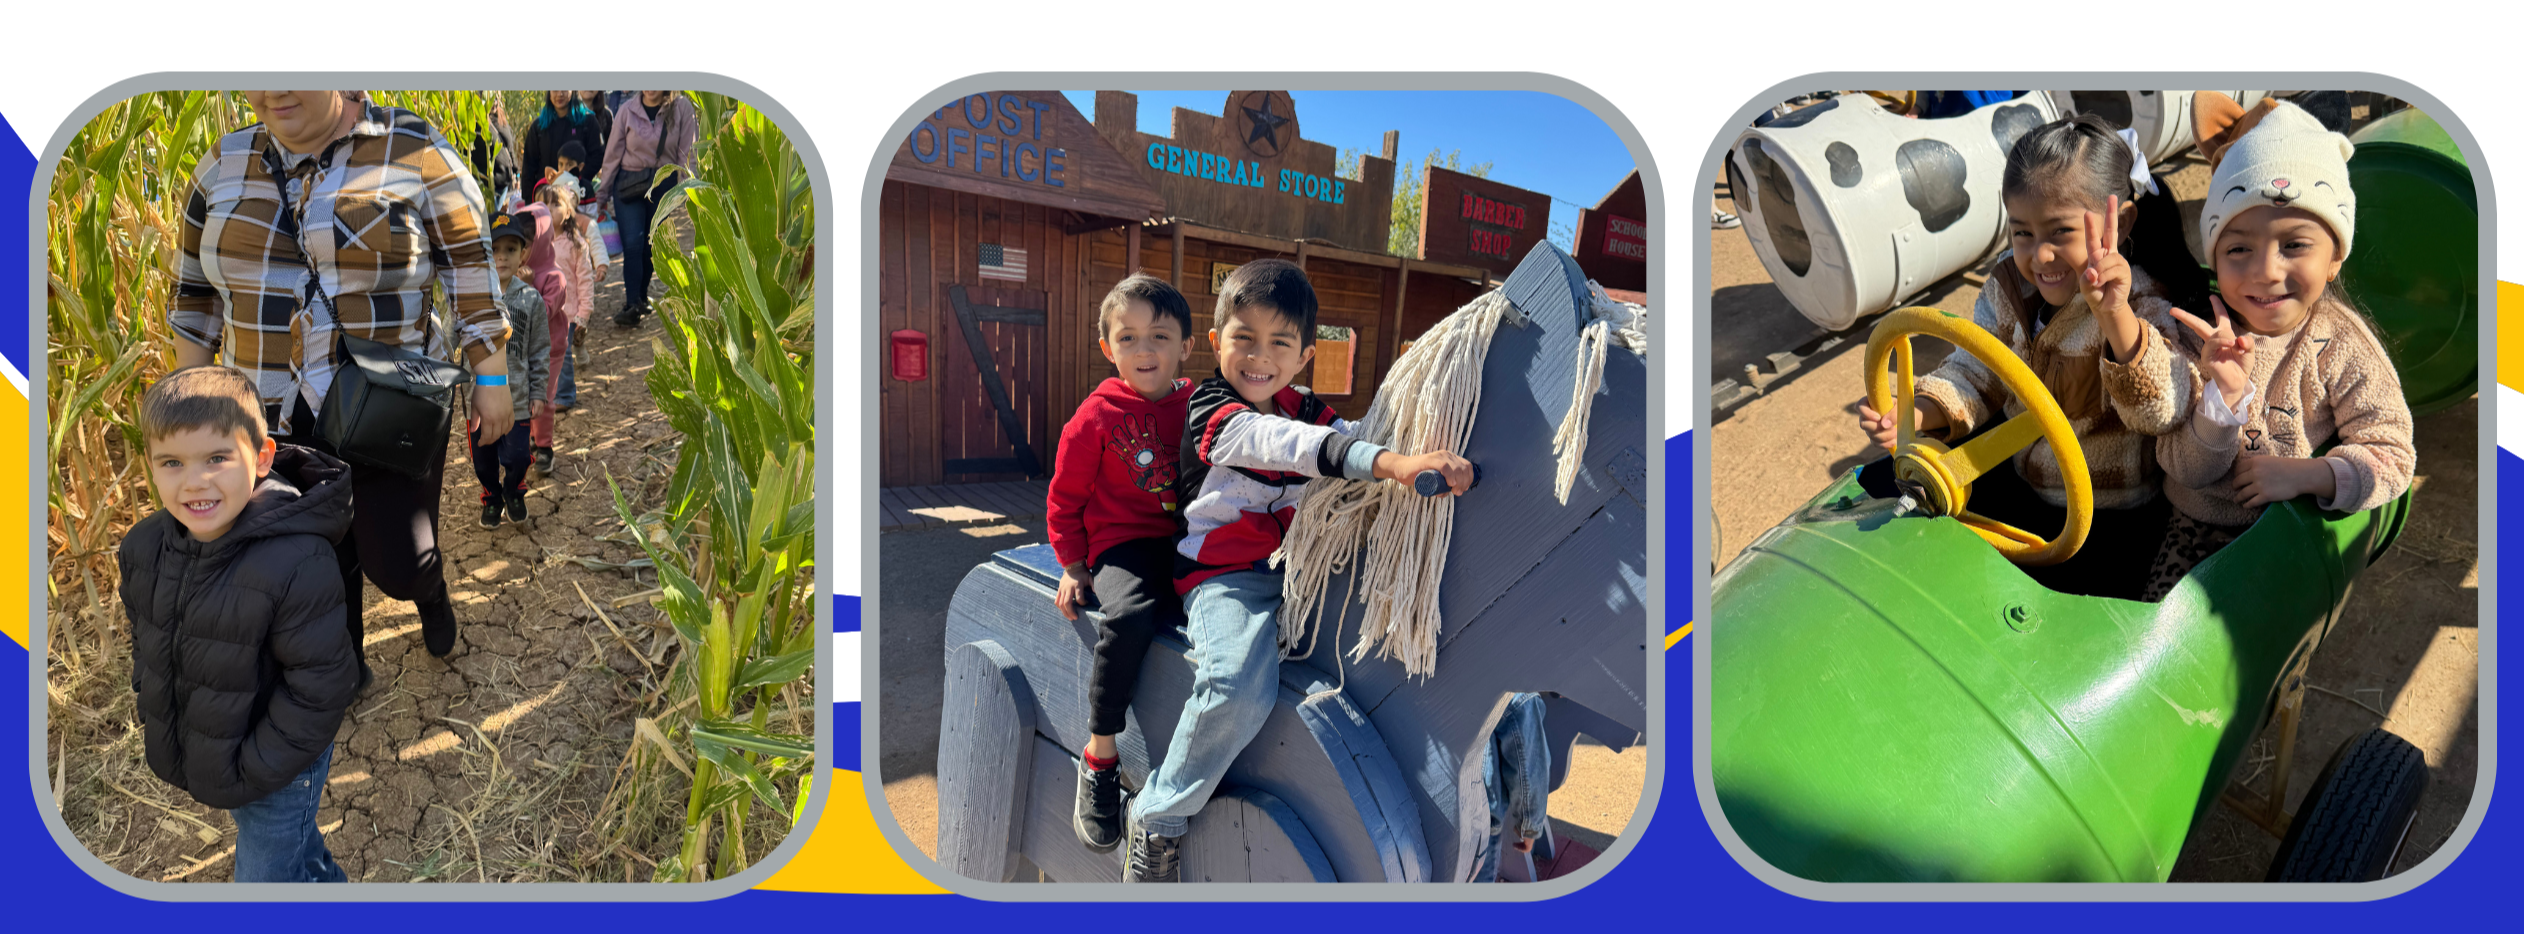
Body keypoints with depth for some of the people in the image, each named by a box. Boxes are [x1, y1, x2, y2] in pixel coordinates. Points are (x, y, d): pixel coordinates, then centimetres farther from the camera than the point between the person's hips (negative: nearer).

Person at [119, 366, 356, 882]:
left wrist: (250, 772, -22)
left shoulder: (298, 563, -32)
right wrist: (153, 718, 5)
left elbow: (318, 688, -26)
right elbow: (143, 639, 10)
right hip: (189, 755, 7)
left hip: (279, 769, -7)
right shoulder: (144, 545, -10)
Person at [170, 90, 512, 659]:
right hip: (277, 421, 4)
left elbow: (470, 269, -5)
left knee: (398, 562, -2)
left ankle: (431, 594, 34)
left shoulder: (414, 153, -9)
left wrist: (491, 377, -5)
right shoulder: (224, 167, 3)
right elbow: (196, 298, 13)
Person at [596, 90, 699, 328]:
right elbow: (613, 152, 4)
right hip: (629, 183, 0)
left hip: (664, 185, 1)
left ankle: (641, 296, 26)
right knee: (632, 243, -12)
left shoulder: (682, 108, -4)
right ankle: (632, 304, -16)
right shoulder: (628, 110, -2)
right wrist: (602, 193, 7)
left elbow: (686, 154, -1)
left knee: (651, 244, 8)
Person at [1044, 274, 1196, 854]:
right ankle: (1100, 756, -17)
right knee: (1130, 616, -34)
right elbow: (1064, 498, 7)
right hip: (1122, 545, -4)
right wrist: (1073, 567, 2)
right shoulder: (1097, 417, 0)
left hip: (1188, 546, 4)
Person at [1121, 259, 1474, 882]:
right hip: (1226, 574, -7)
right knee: (1238, 686, -34)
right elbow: (1282, 444, -27)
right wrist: (1390, 463, -42)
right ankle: (1157, 820, -14)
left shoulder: (1307, 412, 16)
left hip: (1301, 570, 7)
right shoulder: (1210, 410, -9)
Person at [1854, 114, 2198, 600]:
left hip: (2110, 522, -6)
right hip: (2018, 489, 6)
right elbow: (1975, 374, 5)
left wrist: (2115, 315, -53)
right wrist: (1917, 414, -18)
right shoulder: (2008, 289, -1)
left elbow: (2162, 409, -36)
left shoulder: (2144, 308, -19)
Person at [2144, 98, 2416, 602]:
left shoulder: (2342, 346, -9)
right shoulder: (2201, 335, -7)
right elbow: (2185, 468, -12)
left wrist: (2306, 474, -25)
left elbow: (2393, 457, -10)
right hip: (2194, 528, 1)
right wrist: (2224, 396, -30)